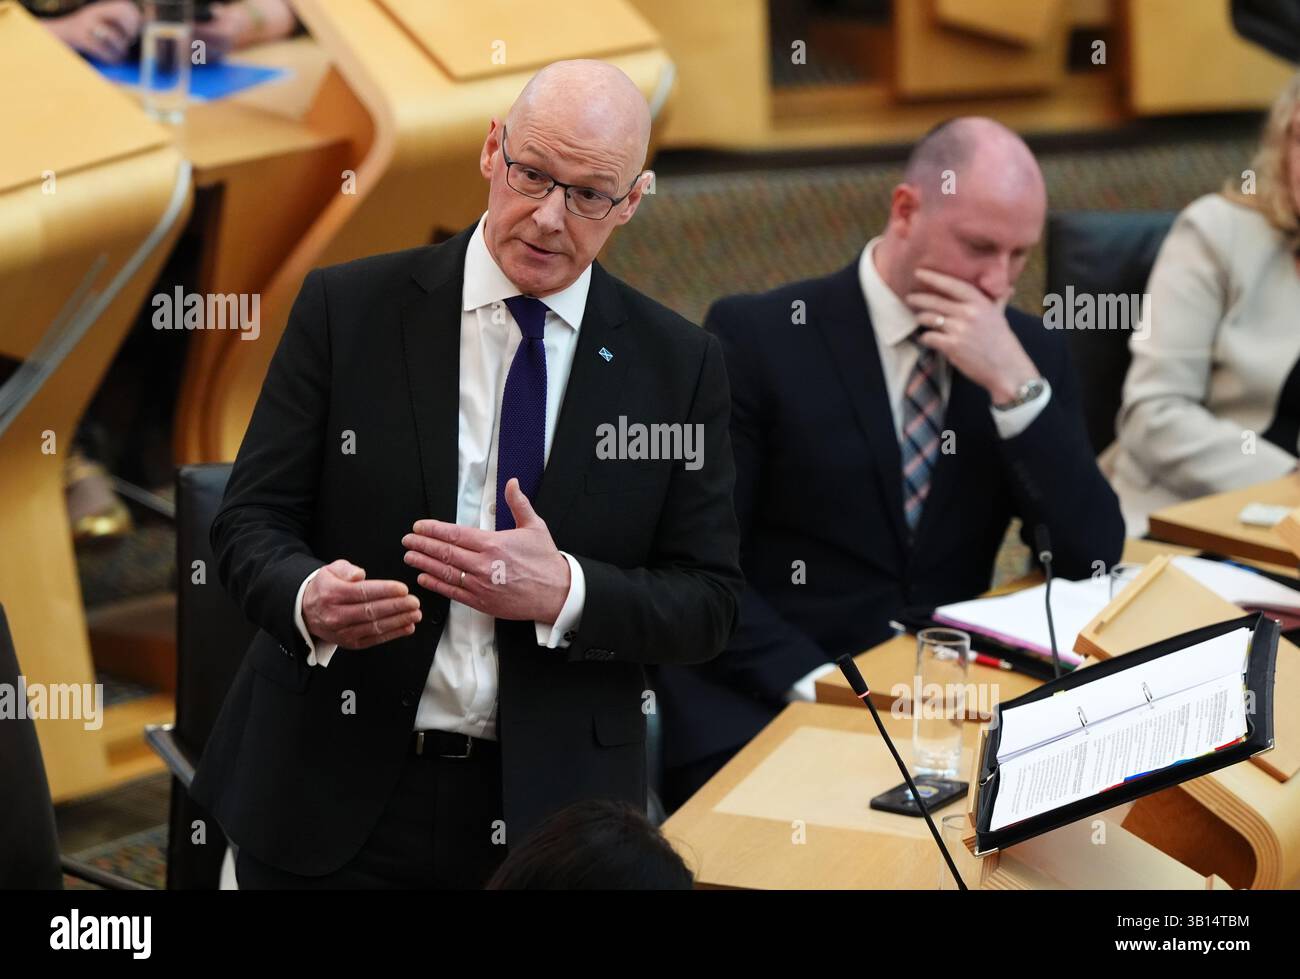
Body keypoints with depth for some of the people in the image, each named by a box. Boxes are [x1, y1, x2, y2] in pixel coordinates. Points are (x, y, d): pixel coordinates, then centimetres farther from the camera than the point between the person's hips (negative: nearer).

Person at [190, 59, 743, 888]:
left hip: (548, 813, 1)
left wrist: (564, 592, -19)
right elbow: (252, 520, -1)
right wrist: (309, 597, -24)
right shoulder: (346, 310, -1)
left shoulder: (679, 366, 1)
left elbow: (710, 603, 0)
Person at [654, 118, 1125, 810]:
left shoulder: (1030, 351, 9)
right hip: (764, 709, -4)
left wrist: (1016, 385, -12)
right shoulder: (757, 337, -4)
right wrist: (820, 682, -21)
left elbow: (1093, 559, -1)